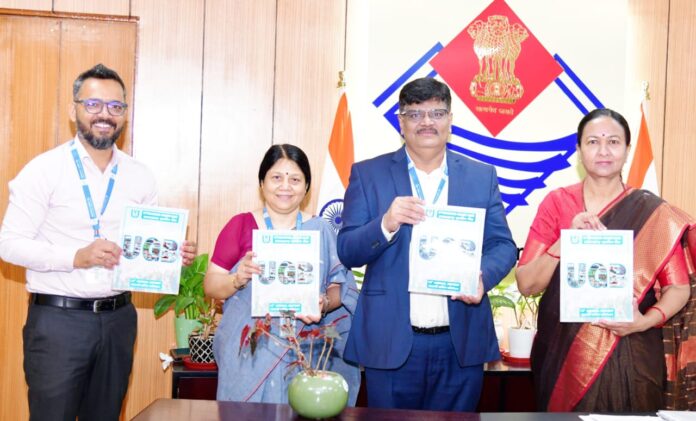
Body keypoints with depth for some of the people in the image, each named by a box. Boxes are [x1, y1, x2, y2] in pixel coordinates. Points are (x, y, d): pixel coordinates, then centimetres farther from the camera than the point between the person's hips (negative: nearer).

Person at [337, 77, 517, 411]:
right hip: (390, 343, -1)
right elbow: (347, 252, -2)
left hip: (462, 344, 2)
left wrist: (483, 276, -16)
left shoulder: (482, 176, 8)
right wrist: (386, 224, -21)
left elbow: (503, 245, 6)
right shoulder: (367, 174, 3)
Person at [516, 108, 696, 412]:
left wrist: (644, 321, -18)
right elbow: (526, 284, -5)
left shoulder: (652, 212, -2)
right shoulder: (556, 202, -1)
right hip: (563, 353, 1)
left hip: (629, 356, 0)